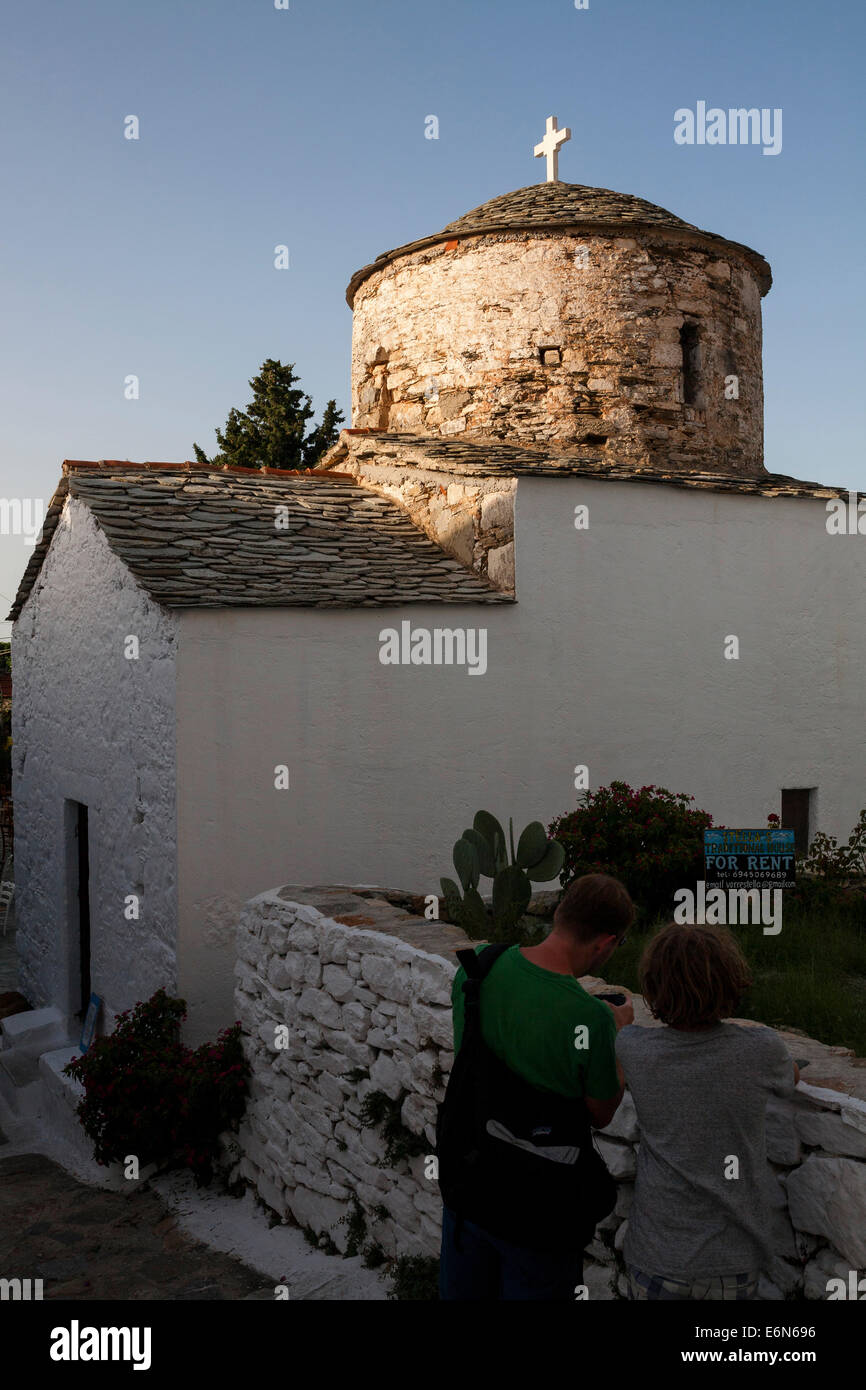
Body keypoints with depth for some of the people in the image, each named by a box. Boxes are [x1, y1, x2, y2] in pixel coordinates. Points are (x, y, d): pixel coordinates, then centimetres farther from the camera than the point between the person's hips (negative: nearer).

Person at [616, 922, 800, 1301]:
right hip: (735, 1260, 1)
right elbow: (792, 1076, 7)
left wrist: (622, 1017, 29)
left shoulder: (633, 1049, -17)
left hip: (658, 1255, -1)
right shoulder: (762, 1049, -19)